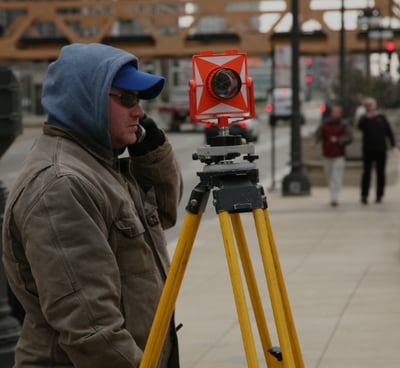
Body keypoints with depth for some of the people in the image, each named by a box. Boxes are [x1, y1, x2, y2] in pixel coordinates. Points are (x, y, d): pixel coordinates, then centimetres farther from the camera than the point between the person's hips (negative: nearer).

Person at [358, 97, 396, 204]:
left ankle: (379, 195, 13)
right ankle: (364, 195, -3)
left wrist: (393, 144, 1)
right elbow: (360, 126, -20)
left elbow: (389, 131, 9)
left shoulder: (381, 117, 6)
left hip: (381, 151, 2)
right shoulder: (364, 118, 1)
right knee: (366, 173, -5)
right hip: (368, 151, -2)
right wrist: (367, 117, -33)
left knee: (380, 173, 6)